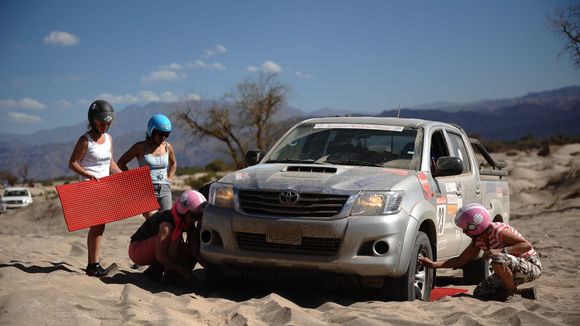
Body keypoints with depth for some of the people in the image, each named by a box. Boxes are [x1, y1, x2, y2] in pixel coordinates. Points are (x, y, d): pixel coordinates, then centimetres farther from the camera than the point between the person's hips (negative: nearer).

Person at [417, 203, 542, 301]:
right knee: (479, 293, 4)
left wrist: (500, 251, -38)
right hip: (513, 269, 9)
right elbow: (461, 260, 9)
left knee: (498, 260, -35)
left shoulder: (497, 230, -25)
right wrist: (433, 264, 1)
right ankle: (525, 293, 7)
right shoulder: (478, 241, 1)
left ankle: (512, 292, -12)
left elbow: (527, 245, -29)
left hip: (532, 266, -9)